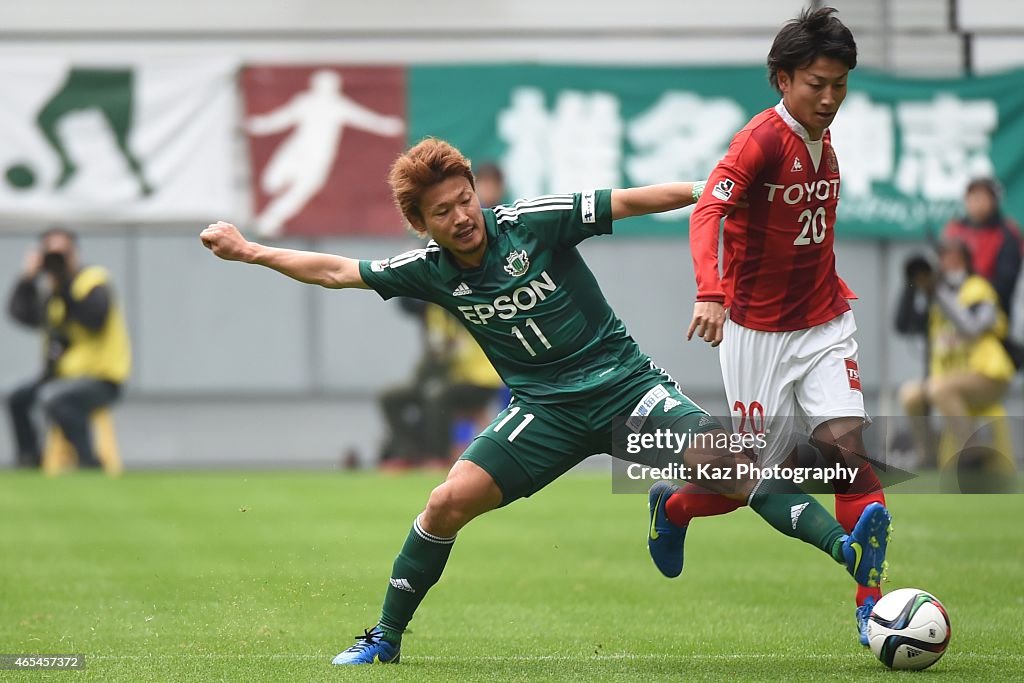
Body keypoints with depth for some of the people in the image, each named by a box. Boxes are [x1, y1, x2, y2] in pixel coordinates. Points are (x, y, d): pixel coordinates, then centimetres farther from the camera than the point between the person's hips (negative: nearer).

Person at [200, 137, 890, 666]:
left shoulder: (532, 223, -10)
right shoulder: (429, 271, -1)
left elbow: (628, 202, -11)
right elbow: (335, 270, 9)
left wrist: (706, 190, -22)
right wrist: (249, 251, 6)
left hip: (621, 380, -3)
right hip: (544, 408, 3)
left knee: (718, 455, -25)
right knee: (449, 502, -12)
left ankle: (848, 549, -34)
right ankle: (386, 638, 6)